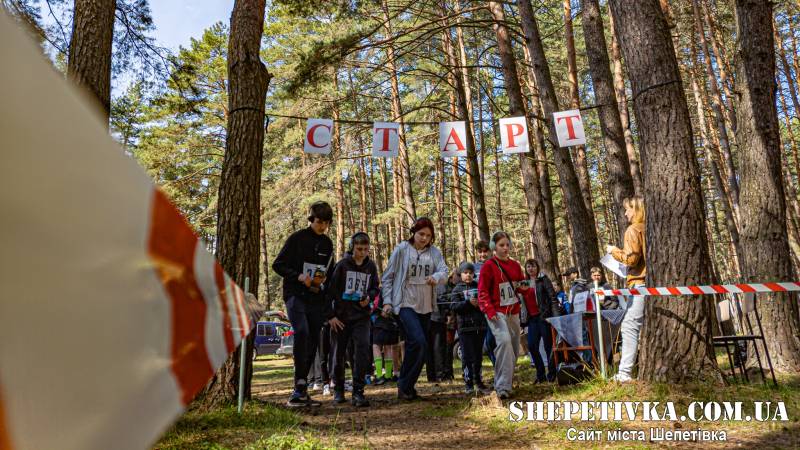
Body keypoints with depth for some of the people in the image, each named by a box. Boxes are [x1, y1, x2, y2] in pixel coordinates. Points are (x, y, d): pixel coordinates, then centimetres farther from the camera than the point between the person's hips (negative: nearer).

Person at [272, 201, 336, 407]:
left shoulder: (327, 243, 13)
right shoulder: (297, 238, -3)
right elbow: (278, 264, -4)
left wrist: (322, 280, 4)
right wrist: (299, 276, -17)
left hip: (316, 299, 6)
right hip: (295, 295, -5)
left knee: (313, 342, 5)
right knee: (302, 332, -27)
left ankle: (300, 391, 16)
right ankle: (301, 385, -22)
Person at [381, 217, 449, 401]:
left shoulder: (434, 252, 7)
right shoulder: (401, 250, -2)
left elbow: (444, 272, -7)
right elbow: (387, 277, 1)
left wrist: (436, 277, -30)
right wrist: (387, 301, -7)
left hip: (425, 307, 5)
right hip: (406, 304, -5)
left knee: (415, 345, 10)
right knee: (419, 342, -19)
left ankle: (407, 386, 25)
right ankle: (405, 384, -3)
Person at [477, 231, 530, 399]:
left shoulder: (515, 265, 10)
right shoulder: (488, 265, -7)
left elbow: (521, 285, 20)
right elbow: (483, 291, -9)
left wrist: (524, 288, -4)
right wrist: (489, 310, -21)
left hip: (513, 312, 7)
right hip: (497, 312, -7)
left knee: (514, 348, 9)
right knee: (504, 341, -26)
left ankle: (503, 381, 28)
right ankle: (503, 387, -21)